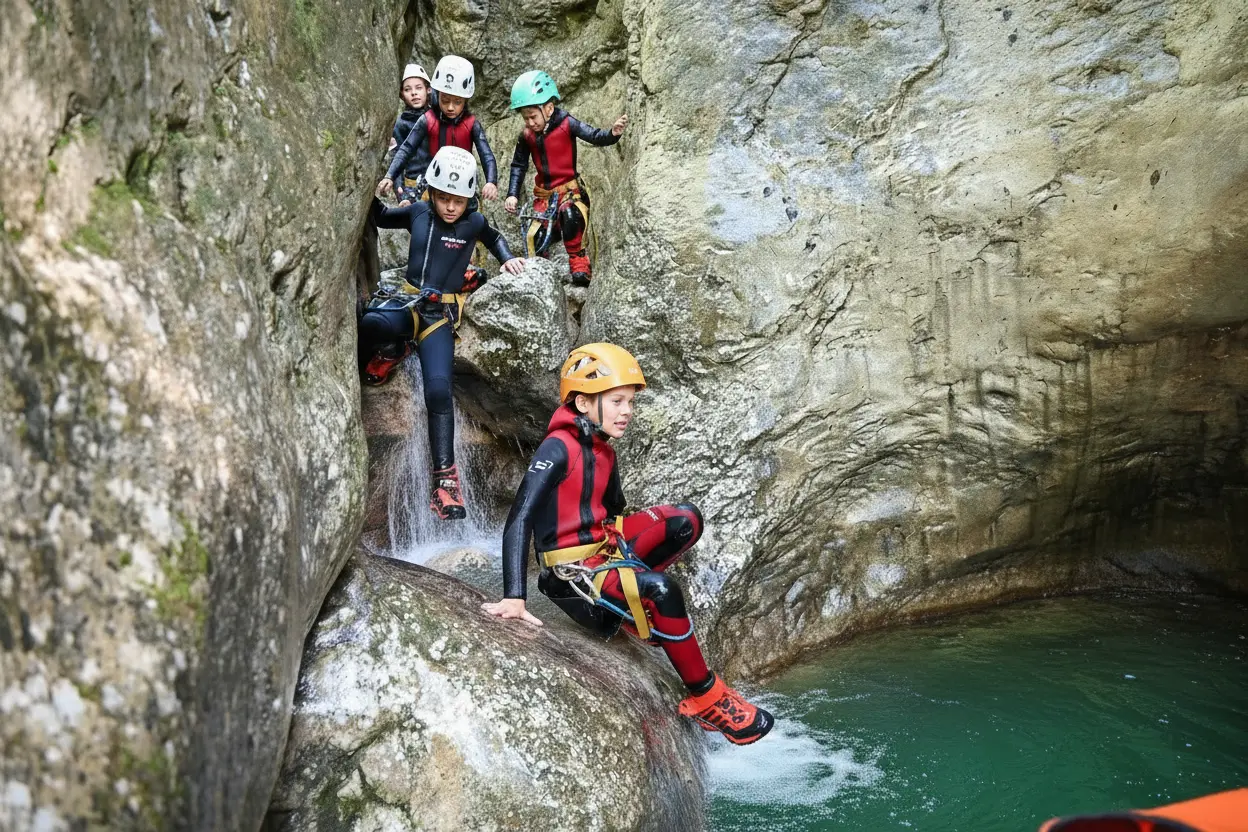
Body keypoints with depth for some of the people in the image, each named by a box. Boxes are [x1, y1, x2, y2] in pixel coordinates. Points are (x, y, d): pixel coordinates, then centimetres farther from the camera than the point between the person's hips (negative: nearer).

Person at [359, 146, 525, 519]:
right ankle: (392, 350, 0)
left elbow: (494, 237, 23)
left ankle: (445, 477, -16)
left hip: (441, 314, -1)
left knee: (438, 390, -21)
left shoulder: (473, 223, 0)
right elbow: (382, 217, 22)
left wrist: (508, 259, 7)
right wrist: (371, 196, 3)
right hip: (406, 302, 1)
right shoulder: (417, 212, 3)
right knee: (367, 324, -37)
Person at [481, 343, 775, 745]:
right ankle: (706, 699, -18)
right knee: (661, 591, -32)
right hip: (571, 571, -8)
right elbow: (519, 522, -26)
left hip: (605, 548, 8)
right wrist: (513, 599, -34)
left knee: (686, 520, -9)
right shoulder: (558, 448, -18)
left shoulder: (603, 452, 8)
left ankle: (633, 598, 3)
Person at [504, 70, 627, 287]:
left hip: (570, 188, -5)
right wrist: (512, 194, -2)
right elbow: (518, 166, 8)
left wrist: (613, 134, -46)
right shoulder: (526, 136, -2)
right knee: (533, 236, -3)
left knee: (570, 215, -36)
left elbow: (595, 137, -24)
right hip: (543, 193, 5)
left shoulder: (566, 125, -14)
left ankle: (579, 264, -25)